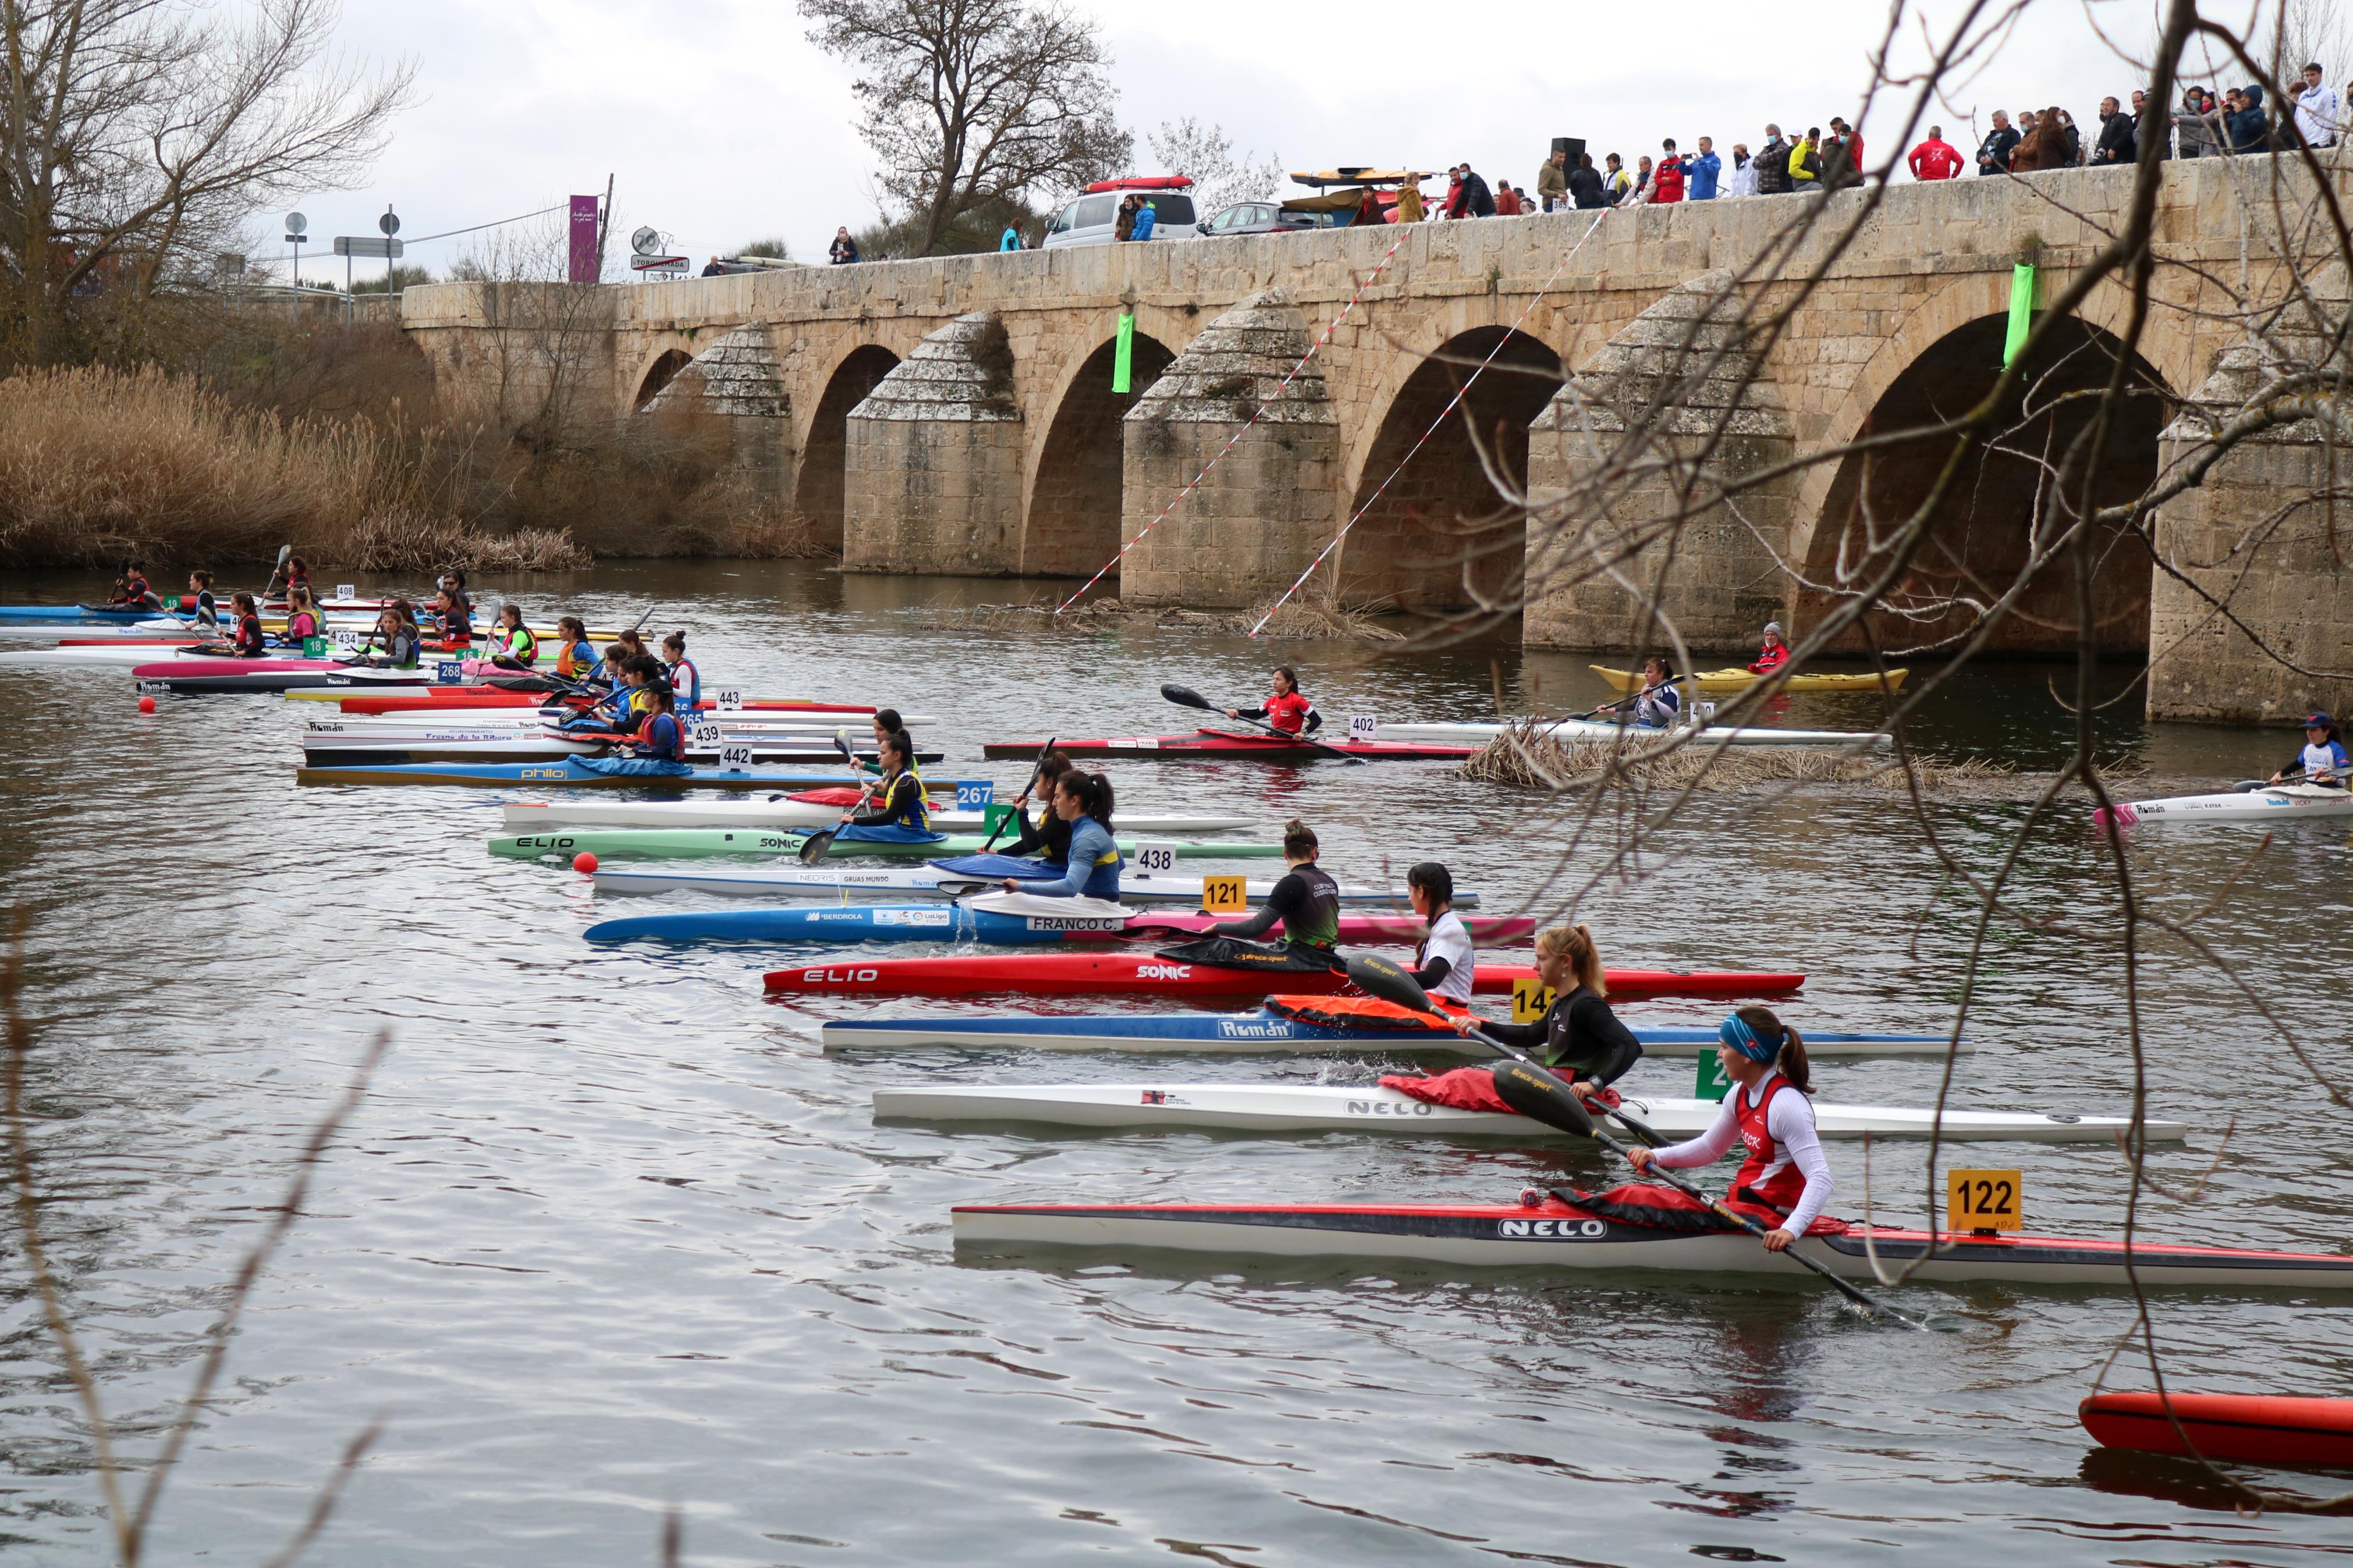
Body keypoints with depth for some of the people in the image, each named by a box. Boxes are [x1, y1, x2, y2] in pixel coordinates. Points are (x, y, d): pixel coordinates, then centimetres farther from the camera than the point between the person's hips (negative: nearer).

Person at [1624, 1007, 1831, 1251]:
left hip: (1770, 1216, -9)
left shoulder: (1785, 1104, -20)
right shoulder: (1742, 1094, 8)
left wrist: (1791, 1230, -41)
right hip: (1742, 1203, 9)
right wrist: (1657, 1156, 5)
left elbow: (1821, 1180, -27)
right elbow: (1709, 1148, 22)